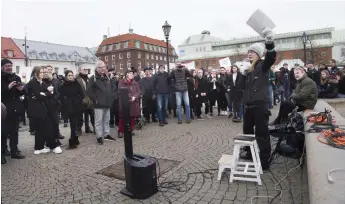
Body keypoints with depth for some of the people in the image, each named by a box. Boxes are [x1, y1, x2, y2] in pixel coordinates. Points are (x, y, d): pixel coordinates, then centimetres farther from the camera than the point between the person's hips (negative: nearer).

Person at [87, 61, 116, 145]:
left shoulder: (107, 78, 14)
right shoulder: (93, 78, -7)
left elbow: (113, 89, 23)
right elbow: (89, 91, -12)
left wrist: (112, 97, 11)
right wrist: (95, 99, -13)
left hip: (107, 103, 6)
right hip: (99, 104, -6)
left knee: (106, 120, 14)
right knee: (98, 121, 0)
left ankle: (106, 134, 25)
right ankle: (99, 136, 9)